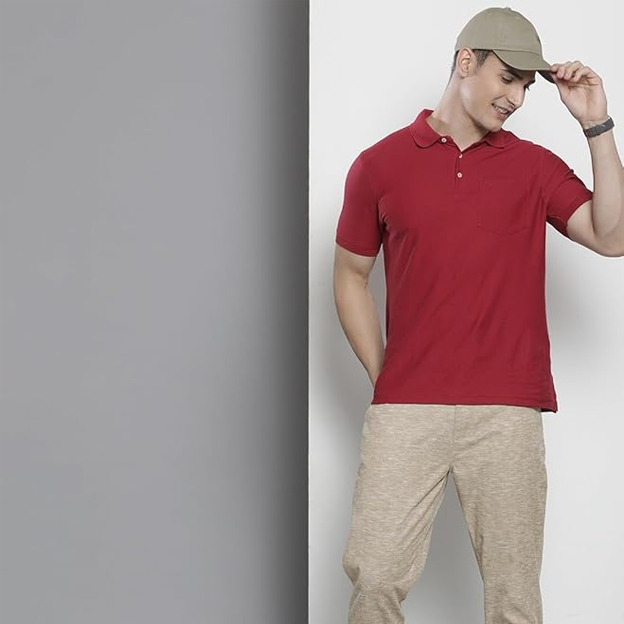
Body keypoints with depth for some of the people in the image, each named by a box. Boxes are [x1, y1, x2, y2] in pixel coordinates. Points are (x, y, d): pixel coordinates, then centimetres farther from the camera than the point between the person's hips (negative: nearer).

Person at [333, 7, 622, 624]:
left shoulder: (535, 165, 9)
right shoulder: (379, 164, 7)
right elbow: (350, 275, 13)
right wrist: (382, 379, 5)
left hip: (509, 412, 1)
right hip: (404, 411, -1)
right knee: (374, 574, -4)